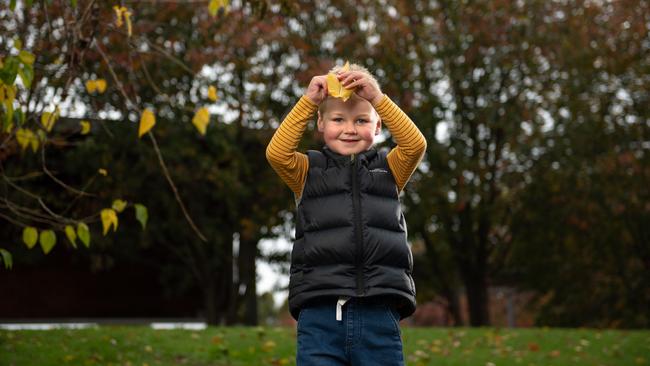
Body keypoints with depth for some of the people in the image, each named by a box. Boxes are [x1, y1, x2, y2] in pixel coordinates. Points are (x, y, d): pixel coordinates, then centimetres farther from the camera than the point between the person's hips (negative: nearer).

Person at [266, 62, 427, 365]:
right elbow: (277, 153, -6)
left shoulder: (389, 169, 15)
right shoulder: (308, 172, 13)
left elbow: (416, 144, -3)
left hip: (379, 313, 1)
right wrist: (308, 101, -9)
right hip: (320, 313, -1)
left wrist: (376, 97, -10)